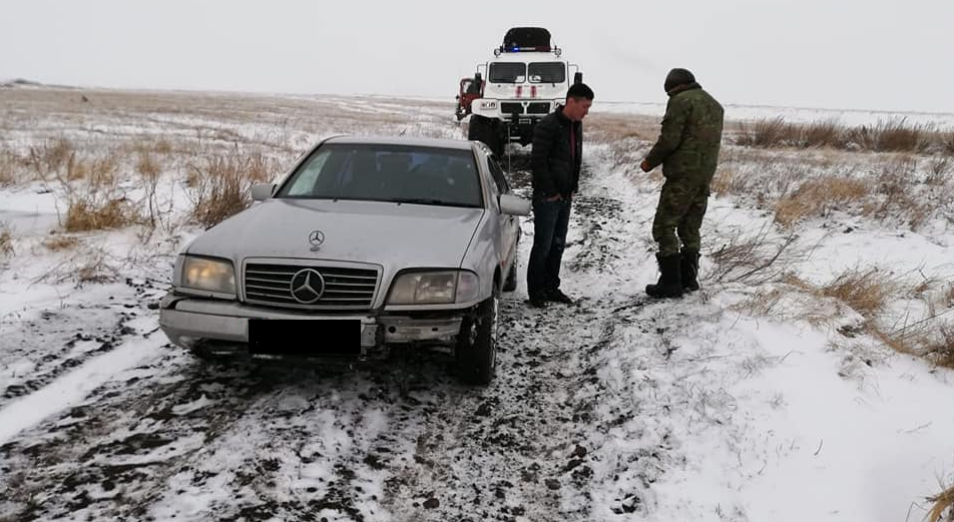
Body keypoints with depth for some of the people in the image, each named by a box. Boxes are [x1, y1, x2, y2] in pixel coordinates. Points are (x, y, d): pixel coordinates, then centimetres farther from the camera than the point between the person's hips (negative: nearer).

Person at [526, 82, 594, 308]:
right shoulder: (548, 125, -15)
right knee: (543, 246, -2)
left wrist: (573, 187, 12)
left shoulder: (576, 125, 11)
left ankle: (551, 287, 23)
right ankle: (535, 291, 8)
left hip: (565, 196, 8)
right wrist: (550, 192, -15)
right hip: (547, 197, -8)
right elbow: (538, 161, -19)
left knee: (558, 245, 13)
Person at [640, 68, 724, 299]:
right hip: (705, 176, 8)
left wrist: (650, 162, -1)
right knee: (690, 229, 16)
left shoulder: (681, 100, -8)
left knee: (664, 227, -2)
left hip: (682, 176, -8)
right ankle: (689, 279, 20)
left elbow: (669, 139, -15)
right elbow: (711, 142, 18)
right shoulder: (715, 104, 18)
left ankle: (670, 282, -3)